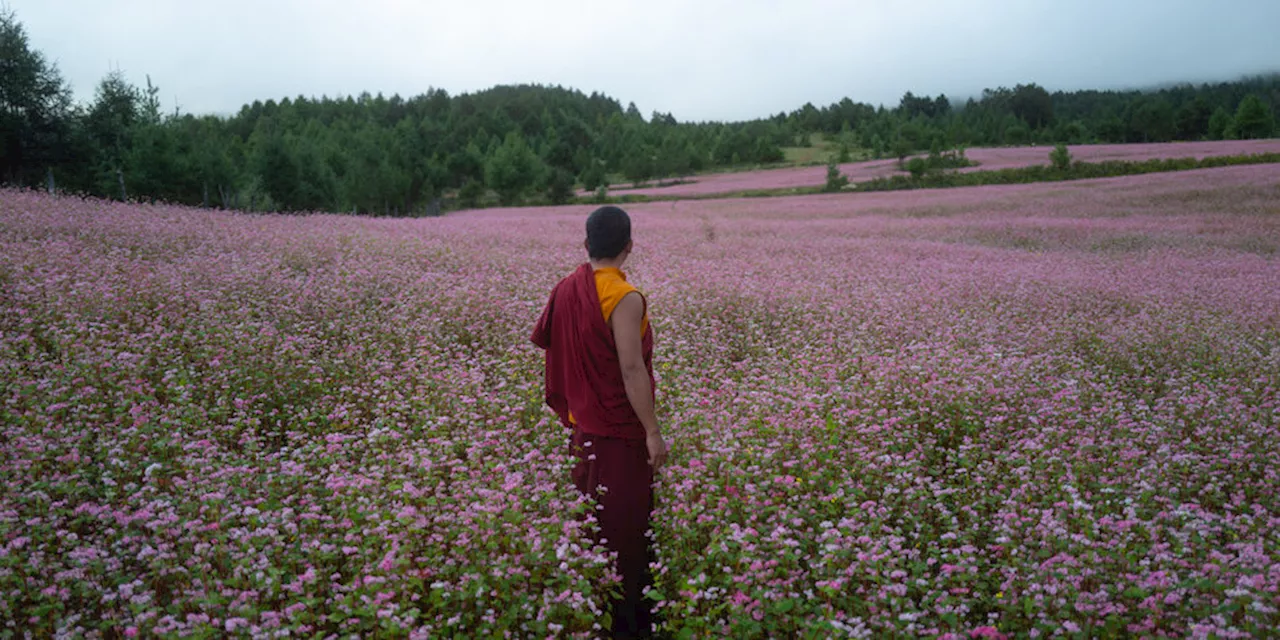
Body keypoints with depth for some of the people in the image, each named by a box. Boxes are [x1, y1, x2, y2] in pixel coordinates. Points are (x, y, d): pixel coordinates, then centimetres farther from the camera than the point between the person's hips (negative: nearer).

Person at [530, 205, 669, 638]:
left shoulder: (566, 289, 2)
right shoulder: (624, 298, -19)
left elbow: (541, 338, 17)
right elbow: (632, 371, -22)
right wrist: (653, 432, -17)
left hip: (579, 424, 7)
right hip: (619, 430, -7)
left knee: (587, 516, 17)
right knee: (623, 524, 2)